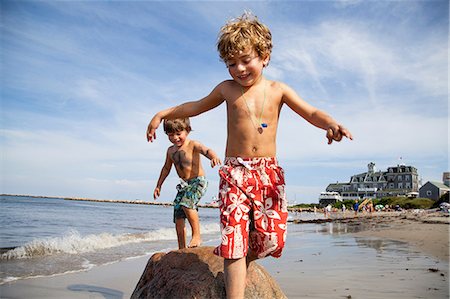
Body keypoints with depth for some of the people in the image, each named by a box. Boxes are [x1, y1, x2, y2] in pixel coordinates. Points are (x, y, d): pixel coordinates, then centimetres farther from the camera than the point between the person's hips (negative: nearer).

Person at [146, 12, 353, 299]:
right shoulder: (227, 89, 9)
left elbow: (312, 113, 5)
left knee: (272, 238, -3)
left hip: (269, 172, 1)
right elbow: (197, 106, 23)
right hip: (235, 172, -1)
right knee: (235, 238, -9)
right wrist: (163, 113, 18)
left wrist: (331, 123, -16)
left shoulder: (278, 90, 7)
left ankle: (230, 256, 28)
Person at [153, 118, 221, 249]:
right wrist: (158, 186, 25)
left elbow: (206, 150, -30)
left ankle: (196, 235, -17)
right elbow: (166, 168, 22)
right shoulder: (171, 150, 9)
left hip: (198, 181, -7)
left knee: (187, 203, -32)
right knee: (178, 216, 4)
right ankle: (182, 248, 16)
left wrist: (213, 156, -54)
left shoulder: (193, 145, -11)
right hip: (184, 185, 7)